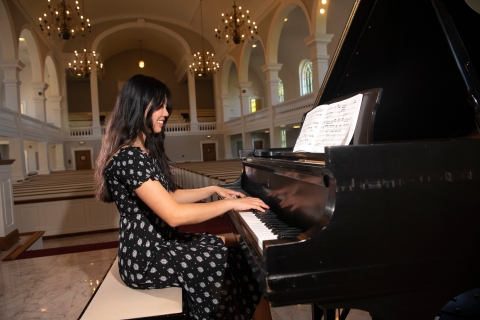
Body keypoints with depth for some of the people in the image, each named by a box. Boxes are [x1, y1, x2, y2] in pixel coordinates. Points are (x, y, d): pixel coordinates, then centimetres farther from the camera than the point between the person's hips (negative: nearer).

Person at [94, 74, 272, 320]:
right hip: (146, 259, -10)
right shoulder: (129, 158, -22)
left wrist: (213, 190, 10)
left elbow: (168, 197, 15)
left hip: (157, 244, 10)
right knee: (240, 263, -9)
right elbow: (174, 214, -28)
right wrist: (230, 204, -20)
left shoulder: (145, 151, 10)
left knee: (237, 245, 9)